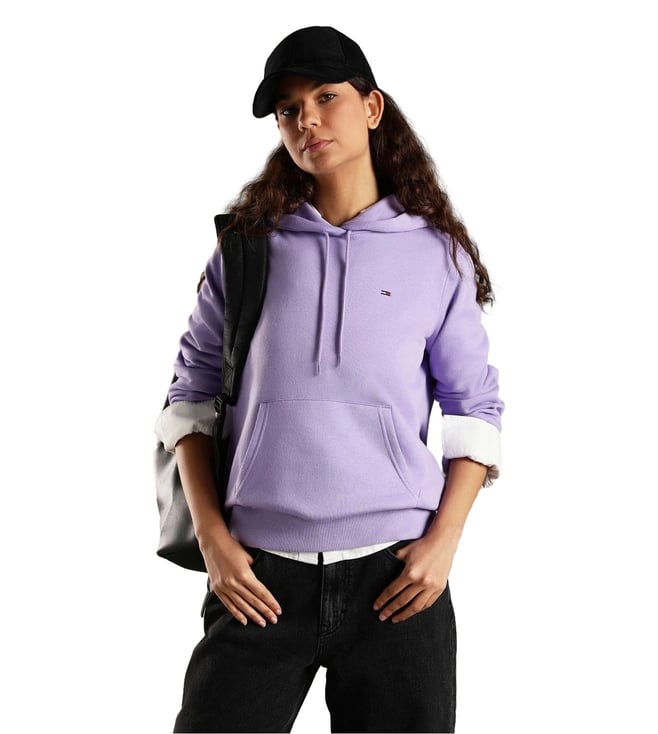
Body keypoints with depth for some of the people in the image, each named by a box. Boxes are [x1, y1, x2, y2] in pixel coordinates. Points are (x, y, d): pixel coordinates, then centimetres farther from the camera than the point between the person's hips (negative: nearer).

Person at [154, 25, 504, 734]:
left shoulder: (435, 253, 6)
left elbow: (475, 408, 8)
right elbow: (191, 391, 8)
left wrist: (444, 541, -4)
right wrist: (211, 535, -2)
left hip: (396, 571, 0)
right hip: (259, 574, 0)